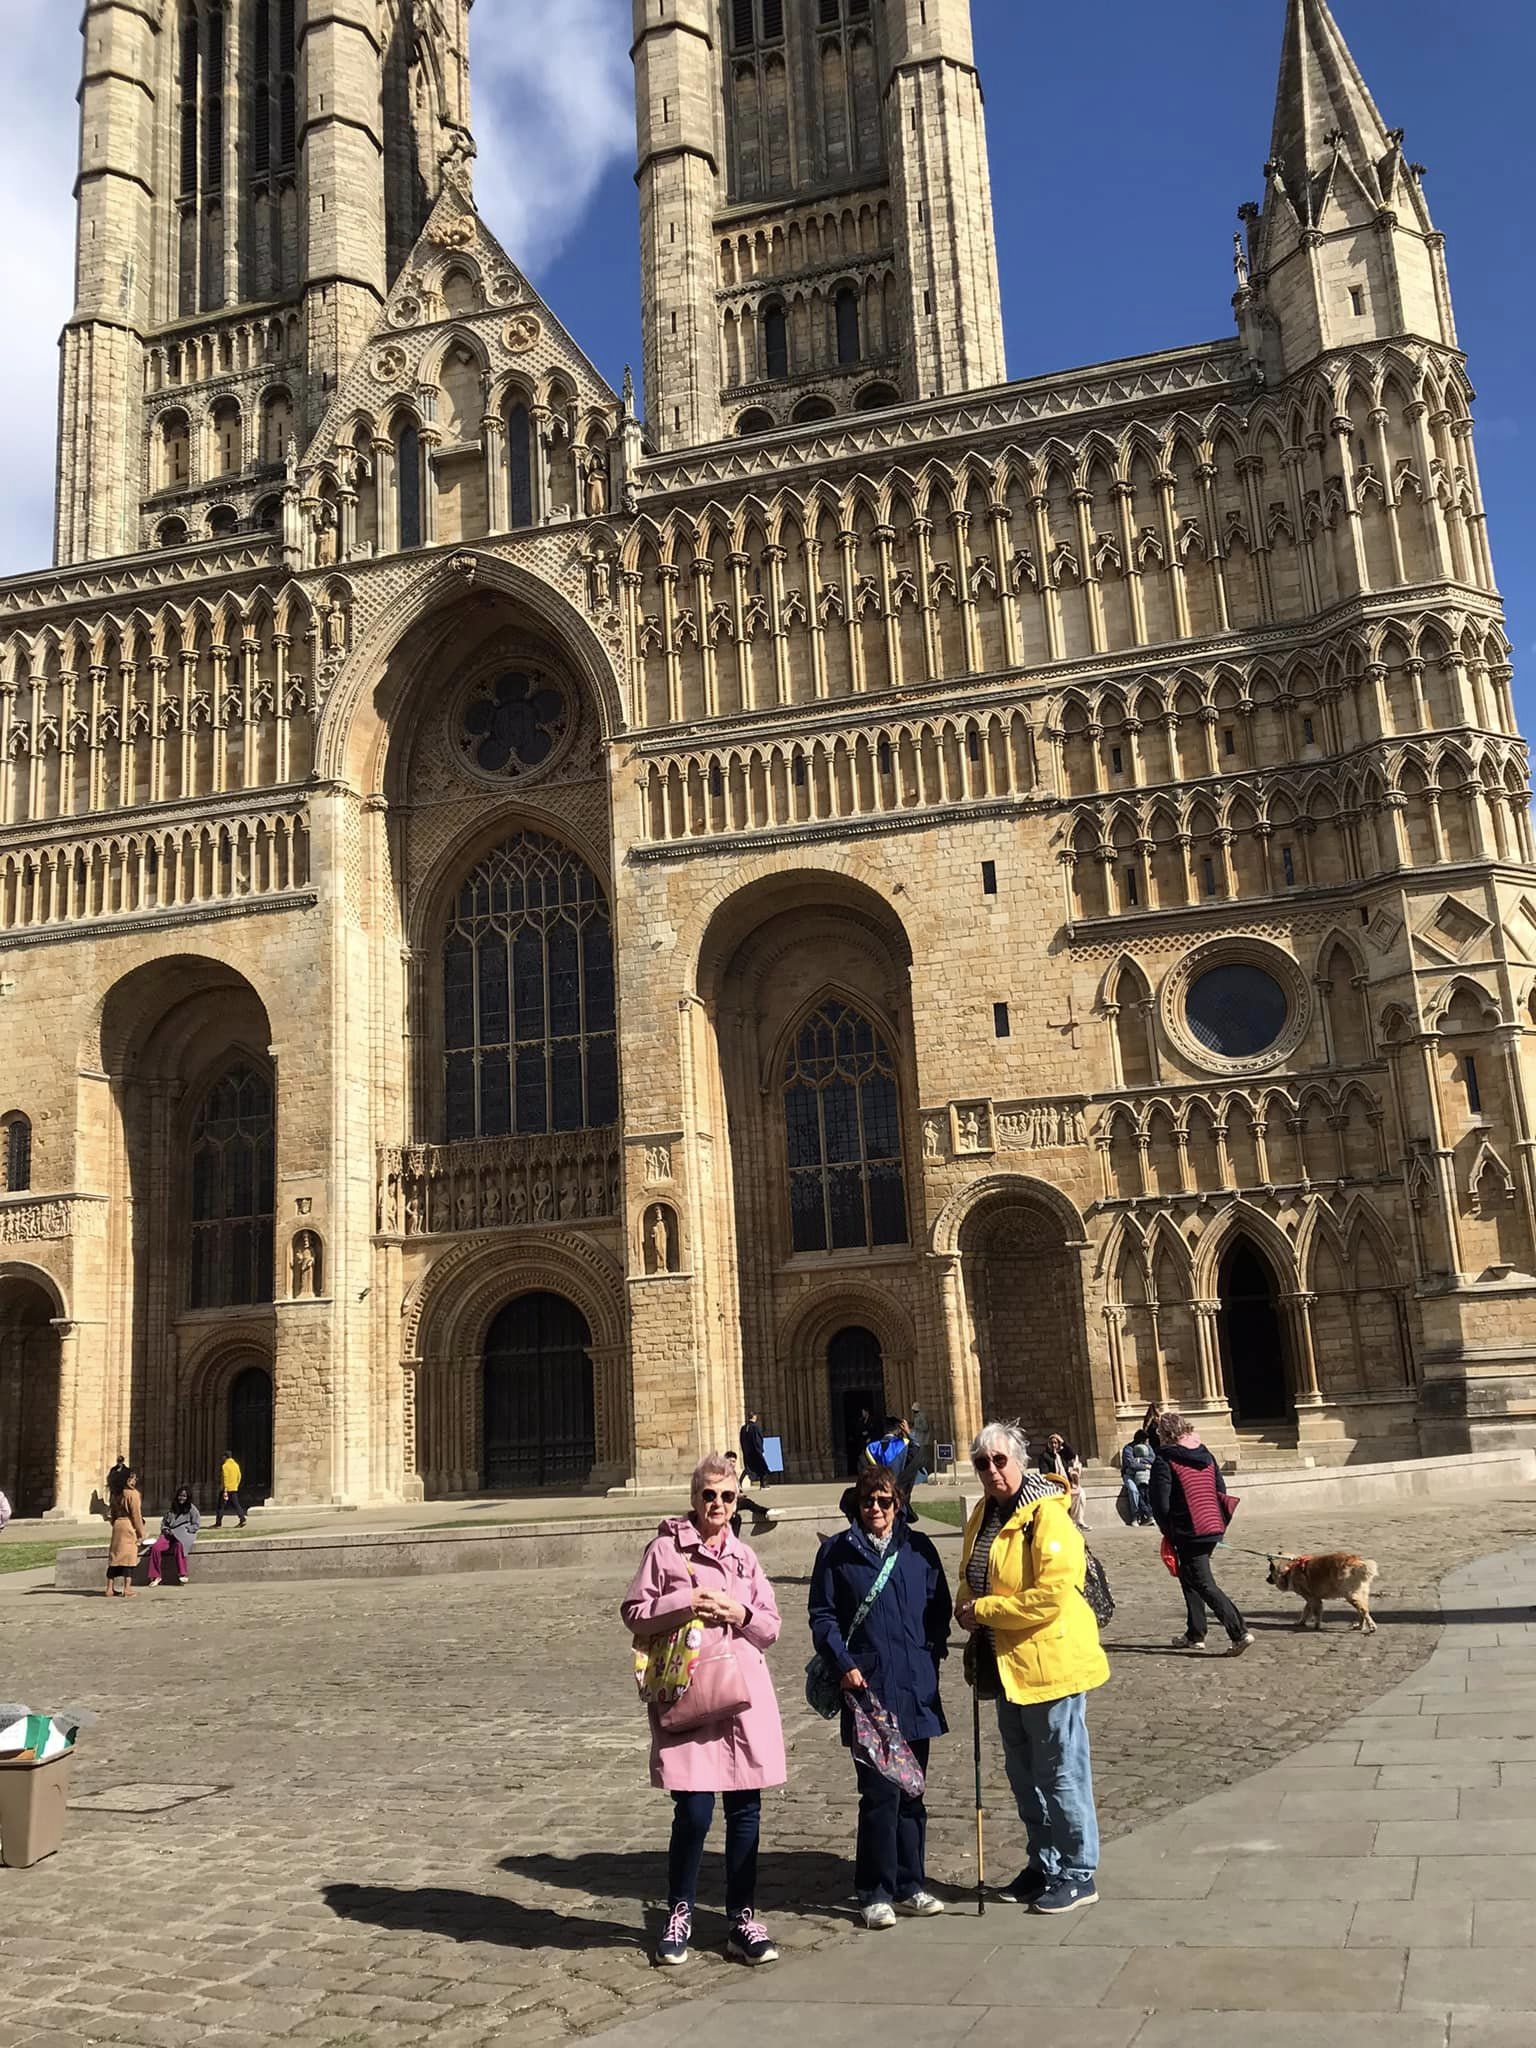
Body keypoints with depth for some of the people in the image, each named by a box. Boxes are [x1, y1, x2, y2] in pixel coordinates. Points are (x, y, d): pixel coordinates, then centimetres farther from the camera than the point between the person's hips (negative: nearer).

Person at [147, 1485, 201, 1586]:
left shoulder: (192, 1509, 6)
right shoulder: (172, 1509, 19)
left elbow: (196, 1525, 1)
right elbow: (163, 1522, 27)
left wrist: (184, 1530, -10)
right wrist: (165, 1529, 5)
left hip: (185, 1534, -4)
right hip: (170, 1534, 4)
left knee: (179, 1545, -40)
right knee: (156, 1547, -24)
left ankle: (182, 1574, -34)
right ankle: (155, 1576, -15)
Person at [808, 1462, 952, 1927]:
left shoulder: (919, 1549, 8)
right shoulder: (836, 1552, 1)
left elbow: (940, 1606, 12)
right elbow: (822, 1616, 1)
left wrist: (933, 1653, -1)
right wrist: (845, 1664, -9)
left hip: (916, 1687, 3)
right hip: (866, 1685, -3)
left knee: (912, 1789, 11)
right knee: (879, 1791, -4)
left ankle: (909, 1886, 23)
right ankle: (876, 1893, 8)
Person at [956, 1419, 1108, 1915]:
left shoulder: (1047, 1516, -19)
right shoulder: (985, 1514, 9)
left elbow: (1052, 1595, -26)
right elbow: (973, 1579, 23)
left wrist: (984, 1610, -19)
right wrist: (967, 1609, 1)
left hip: (1050, 1663, -9)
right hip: (1005, 1665, 9)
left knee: (1061, 1772, 3)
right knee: (1024, 1774, 19)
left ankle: (1078, 1874, 17)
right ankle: (1043, 1864, 33)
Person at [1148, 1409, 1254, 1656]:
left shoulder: (1165, 1461, -12)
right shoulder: (1206, 1456, 10)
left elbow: (1160, 1504, -14)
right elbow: (1222, 1492, 12)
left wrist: (1169, 1533, 1)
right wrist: (1220, 1523, 18)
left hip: (1188, 1533, -8)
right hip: (1213, 1528, 8)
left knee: (1204, 1585, -5)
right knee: (1190, 1579, 21)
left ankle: (1239, 1633, -15)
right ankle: (1195, 1635, 26)